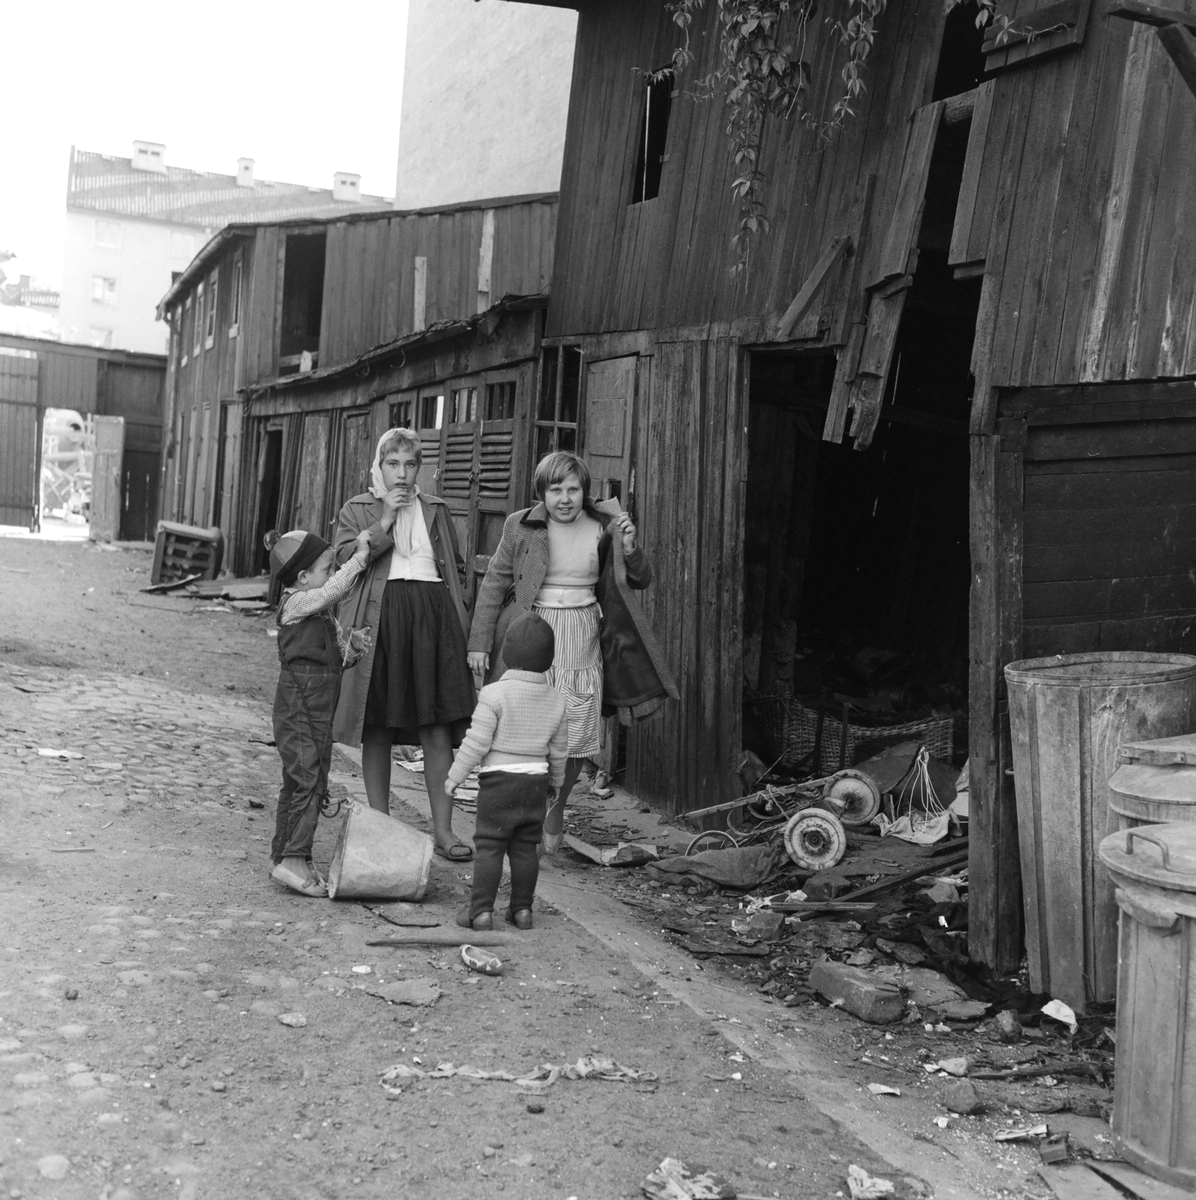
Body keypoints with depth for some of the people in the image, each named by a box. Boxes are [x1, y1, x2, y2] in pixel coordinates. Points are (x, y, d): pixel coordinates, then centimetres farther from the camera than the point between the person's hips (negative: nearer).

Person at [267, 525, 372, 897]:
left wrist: (352, 645, 0)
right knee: (309, 781, -13)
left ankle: (283, 854, 20)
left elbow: (337, 657, 19)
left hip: (319, 712, 9)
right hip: (298, 709, -9)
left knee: (298, 784, 13)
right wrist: (359, 558, -17)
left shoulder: (325, 615, 16)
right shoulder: (297, 603, -11)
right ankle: (293, 860, -11)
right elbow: (333, 590, -25)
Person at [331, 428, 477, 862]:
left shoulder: (436, 510, 18)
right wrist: (385, 521, -9)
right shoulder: (357, 509, 10)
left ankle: (443, 829, 1)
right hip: (378, 620, -1)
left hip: (433, 616, 2)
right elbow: (343, 558, -5)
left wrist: (460, 623, 9)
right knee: (377, 726, 4)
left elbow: (455, 567, 18)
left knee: (438, 726, -3)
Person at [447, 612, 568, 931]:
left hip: (500, 780, -5)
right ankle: (522, 908, 16)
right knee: (525, 847, 12)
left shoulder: (494, 694, -13)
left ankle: (481, 910, -1)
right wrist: (555, 781, 27)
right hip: (537, 782, 5)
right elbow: (559, 749, 12)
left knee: (489, 846, 0)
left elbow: (476, 742, -14)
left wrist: (455, 777, -4)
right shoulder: (556, 700, 4)